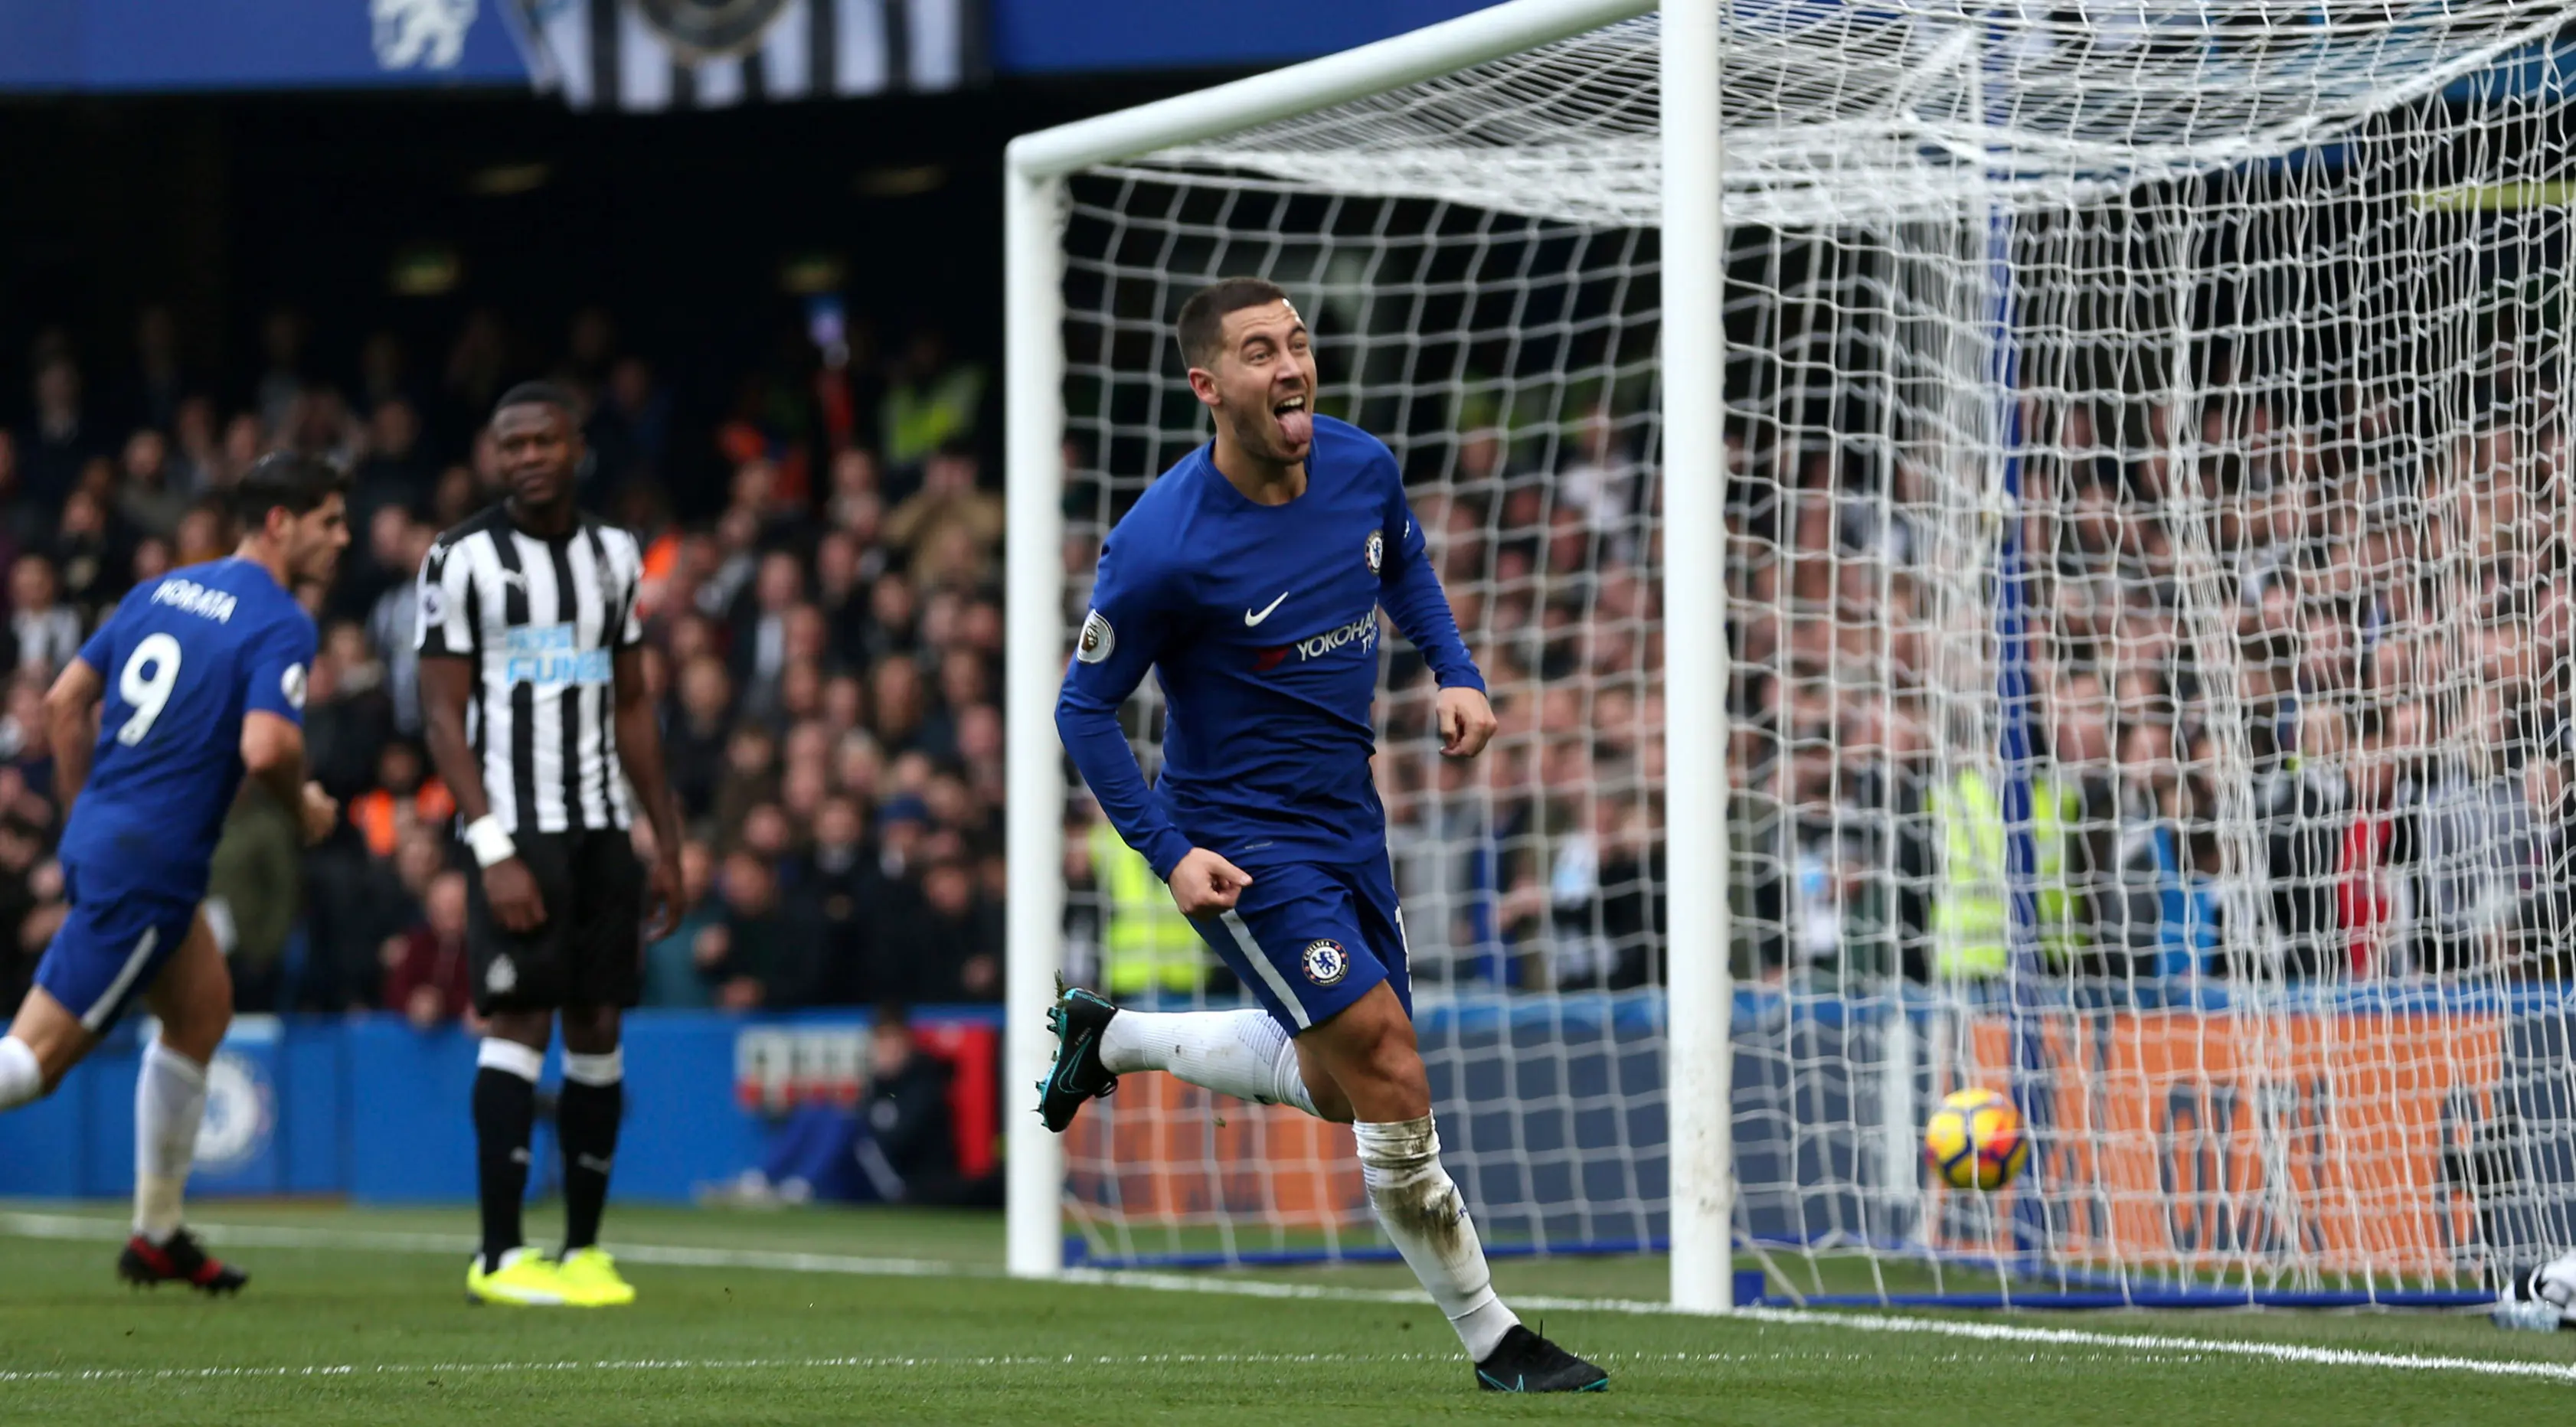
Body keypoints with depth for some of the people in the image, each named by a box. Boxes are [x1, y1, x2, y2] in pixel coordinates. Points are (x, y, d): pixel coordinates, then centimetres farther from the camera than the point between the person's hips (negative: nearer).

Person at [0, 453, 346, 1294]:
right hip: (151, 866, -9)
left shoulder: (161, 592, 14)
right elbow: (265, 747, -25)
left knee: (203, 1008, 22)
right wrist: (305, 806, -4)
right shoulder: (280, 625, -11)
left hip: (98, 838, 9)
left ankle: (158, 1236, 26)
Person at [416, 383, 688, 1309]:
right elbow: (442, 714, -7)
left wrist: (667, 842, 14)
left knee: (598, 1028, 4)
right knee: (520, 1021, -11)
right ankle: (499, 1257, -10)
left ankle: (584, 1249, 9)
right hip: (516, 829, -5)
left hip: (603, 828, 5)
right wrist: (493, 852, -15)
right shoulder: (462, 561, -4)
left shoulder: (614, 556, 12)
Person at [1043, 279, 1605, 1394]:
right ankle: (1492, 1342, -5)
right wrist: (1167, 853, -20)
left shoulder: (1361, 467, -6)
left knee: (1340, 1088, 17)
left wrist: (1455, 672, 2)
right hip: (1240, 843, -7)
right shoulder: (1161, 548, -23)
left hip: (1347, 827, 7)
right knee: (1385, 1060, -15)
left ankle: (1109, 1039, 38)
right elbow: (1084, 708, -12)